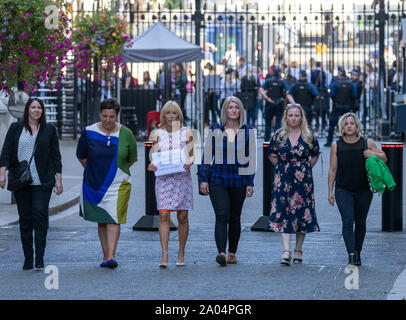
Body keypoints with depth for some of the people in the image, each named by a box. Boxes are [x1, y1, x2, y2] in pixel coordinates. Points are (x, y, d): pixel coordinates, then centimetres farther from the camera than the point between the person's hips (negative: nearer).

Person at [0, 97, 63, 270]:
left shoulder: (49, 130, 9)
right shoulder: (16, 128, 8)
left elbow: (55, 156, 11)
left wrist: (58, 179, 6)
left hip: (42, 182, -1)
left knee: (40, 215, -11)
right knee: (25, 219, 3)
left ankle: (39, 257, -9)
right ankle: (28, 258, 8)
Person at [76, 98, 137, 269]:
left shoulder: (126, 134, -2)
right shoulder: (89, 132, -1)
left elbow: (132, 159, 11)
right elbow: (81, 156, 12)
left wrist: (117, 170, 10)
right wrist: (94, 170, 9)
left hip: (118, 184, -2)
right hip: (94, 184, 2)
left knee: (113, 218, -13)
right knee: (101, 220, 7)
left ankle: (111, 256, -19)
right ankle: (106, 256, 14)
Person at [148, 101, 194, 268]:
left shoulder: (186, 133, 6)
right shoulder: (158, 134, 9)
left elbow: (191, 155, 6)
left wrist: (188, 163, -16)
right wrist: (152, 165, -12)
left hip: (182, 177, 0)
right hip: (163, 178, 0)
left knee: (182, 216, 2)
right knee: (163, 216, -10)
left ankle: (181, 253, 15)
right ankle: (164, 255, -13)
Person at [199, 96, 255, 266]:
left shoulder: (246, 132, 5)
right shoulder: (215, 130, 4)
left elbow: (251, 158, 6)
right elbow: (207, 155, 6)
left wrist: (250, 182, 1)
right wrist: (204, 179, 1)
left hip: (239, 180, 1)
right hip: (217, 180, -1)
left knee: (235, 217, 8)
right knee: (221, 215, -15)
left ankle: (232, 253, 19)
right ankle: (221, 252, -25)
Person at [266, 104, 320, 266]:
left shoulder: (309, 137, 2)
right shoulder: (278, 135, 2)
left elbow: (315, 155, 15)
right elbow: (271, 154, 15)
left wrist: (306, 168, 8)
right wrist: (282, 167, 8)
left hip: (303, 180, 1)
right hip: (283, 180, 0)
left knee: (302, 213, 2)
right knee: (283, 213, -11)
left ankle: (298, 251, 15)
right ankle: (286, 251, -17)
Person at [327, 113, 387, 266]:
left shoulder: (367, 143, 2)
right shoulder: (336, 146, 2)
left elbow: (384, 158, 11)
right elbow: (332, 170, 5)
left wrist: (374, 154, -11)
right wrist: (330, 191, 3)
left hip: (363, 190, 1)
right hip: (343, 190, -1)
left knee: (360, 222, 8)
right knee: (347, 221, -14)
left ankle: (358, 253, 22)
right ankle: (351, 255, -19)